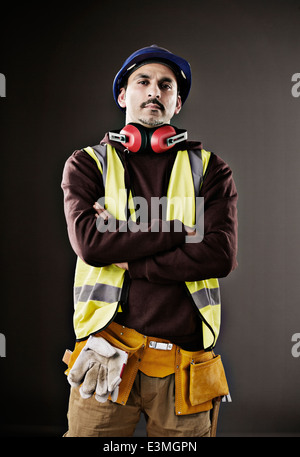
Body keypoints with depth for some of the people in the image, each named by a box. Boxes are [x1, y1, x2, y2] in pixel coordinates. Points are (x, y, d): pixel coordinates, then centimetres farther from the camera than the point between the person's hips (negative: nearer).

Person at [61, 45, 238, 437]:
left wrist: (129, 260, -11)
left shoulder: (210, 169, 7)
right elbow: (89, 241, -12)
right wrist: (181, 230, -10)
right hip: (108, 354, -1)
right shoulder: (87, 164, 7)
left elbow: (221, 255, -8)